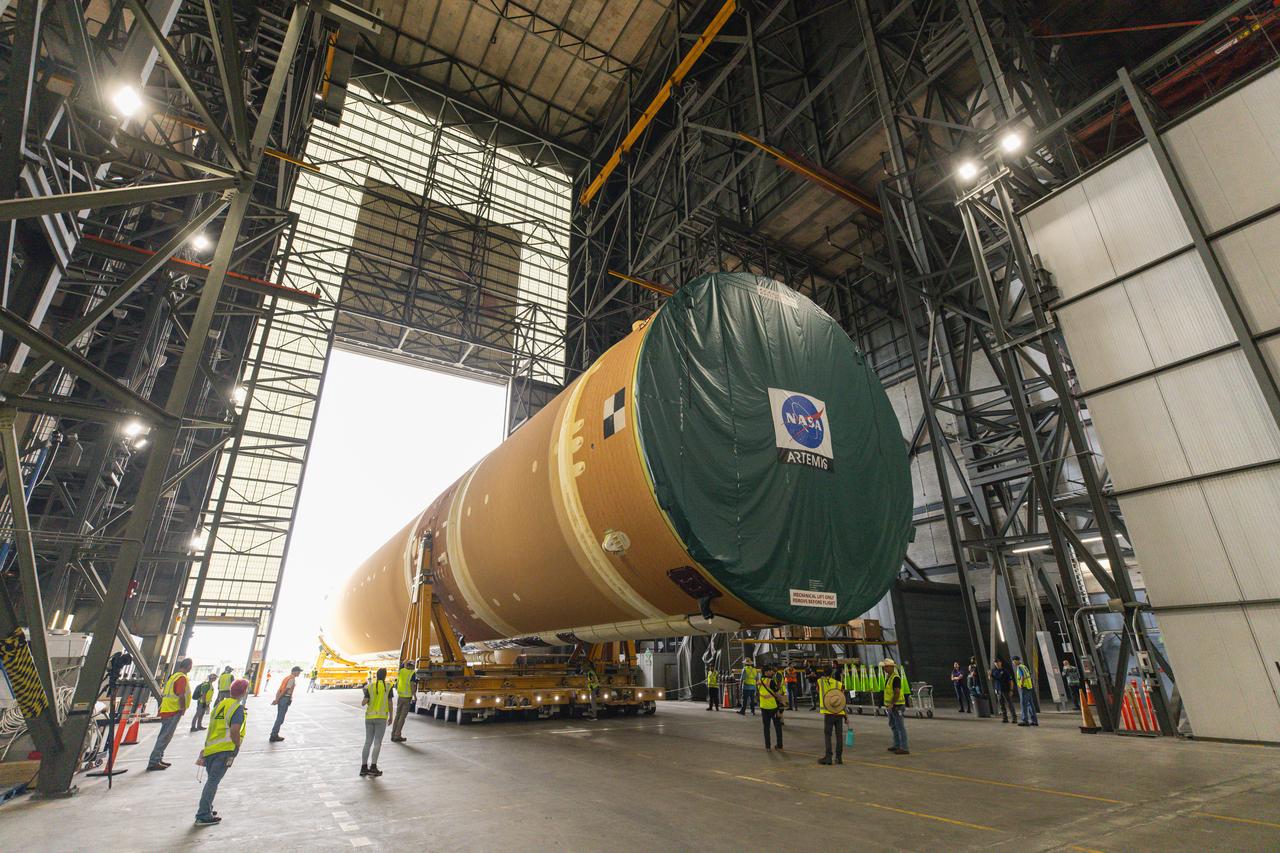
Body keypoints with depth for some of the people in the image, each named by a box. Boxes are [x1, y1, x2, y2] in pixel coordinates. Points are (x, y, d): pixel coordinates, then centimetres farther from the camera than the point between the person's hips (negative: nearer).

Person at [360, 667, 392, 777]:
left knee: (368, 742, 13)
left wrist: (363, 701, 18)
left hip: (369, 716, 3)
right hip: (381, 717, -3)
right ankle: (373, 767, -1)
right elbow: (390, 702, -1)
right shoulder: (388, 686, -3)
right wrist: (391, 715, 11)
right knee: (377, 743, 2)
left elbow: (364, 702, -6)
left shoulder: (370, 686, 1)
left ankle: (364, 767, 15)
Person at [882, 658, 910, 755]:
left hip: (897, 706, -10)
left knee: (900, 727, -5)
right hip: (891, 706, 10)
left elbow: (897, 693, -24)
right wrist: (887, 704, 20)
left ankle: (904, 748, -1)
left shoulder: (896, 677, -19)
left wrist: (891, 704, -23)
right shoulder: (888, 676, 12)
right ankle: (897, 745, 28)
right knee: (893, 726, 18)